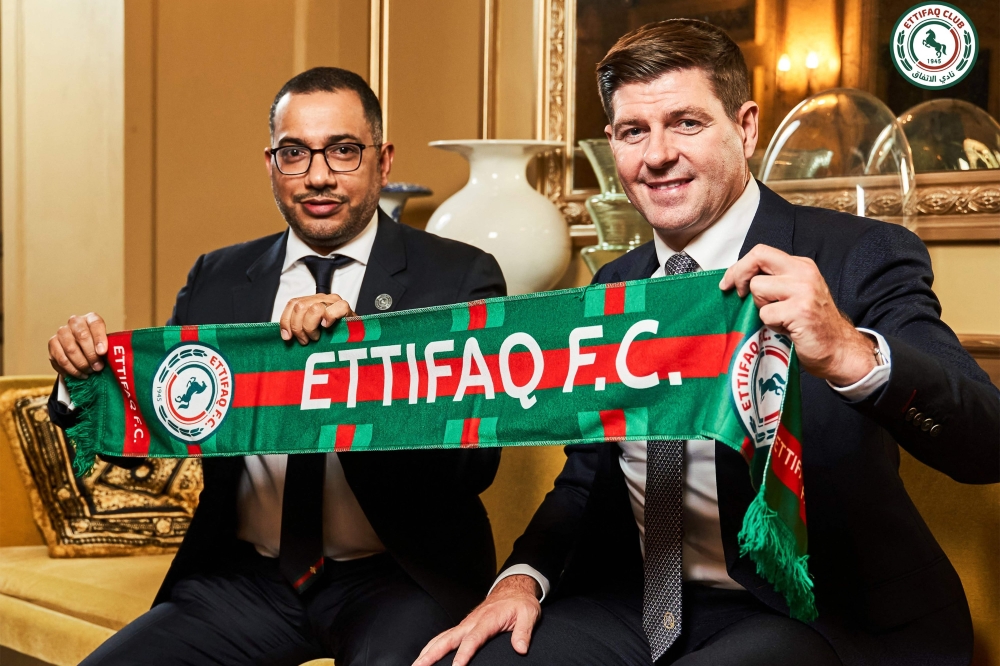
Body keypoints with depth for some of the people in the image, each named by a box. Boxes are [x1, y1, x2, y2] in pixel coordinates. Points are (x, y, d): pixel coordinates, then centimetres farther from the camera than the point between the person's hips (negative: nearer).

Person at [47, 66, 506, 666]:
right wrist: (90, 369, -8)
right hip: (246, 576, 4)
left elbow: (475, 464, -11)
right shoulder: (216, 280, 10)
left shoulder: (461, 278, -2)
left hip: (401, 577, -4)